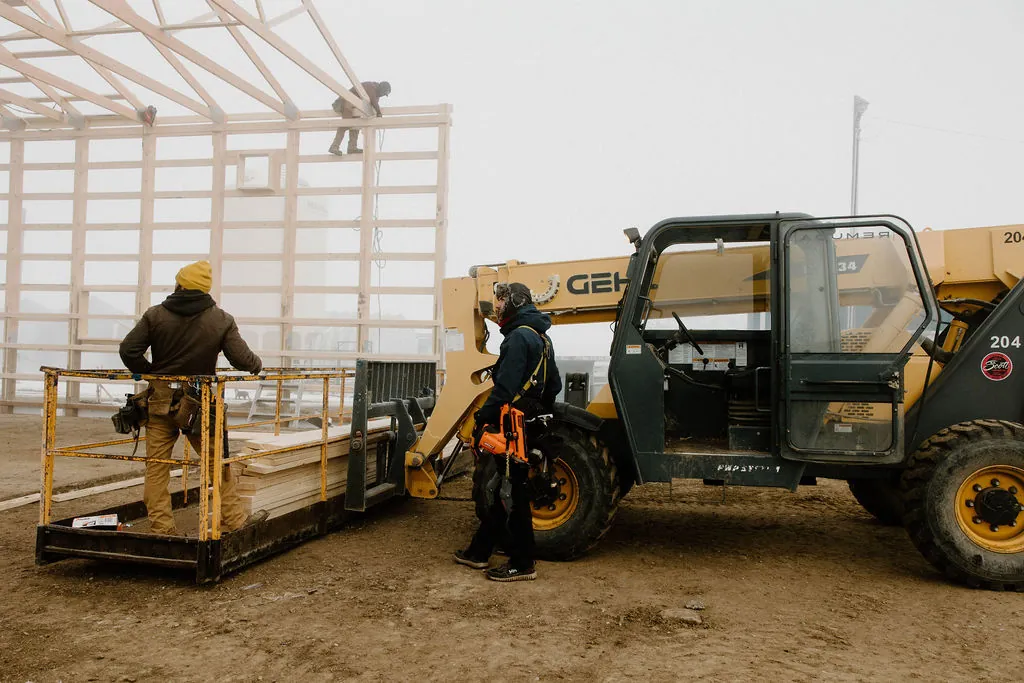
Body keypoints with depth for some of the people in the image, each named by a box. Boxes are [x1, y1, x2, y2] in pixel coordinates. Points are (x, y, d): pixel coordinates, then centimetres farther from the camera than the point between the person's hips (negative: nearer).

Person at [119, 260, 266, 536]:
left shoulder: (155, 314, -2)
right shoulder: (221, 320, -5)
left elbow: (128, 350, -5)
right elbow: (243, 359, -8)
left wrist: (149, 373, 10)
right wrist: (257, 365, 14)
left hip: (160, 401, 1)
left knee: (156, 466, 8)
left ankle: (161, 527, 9)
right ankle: (235, 521, 17)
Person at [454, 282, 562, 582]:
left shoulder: (519, 337, -16)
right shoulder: (541, 338, 16)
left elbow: (504, 388, -23)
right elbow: (554, 385, 21)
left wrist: (482, 419, -18)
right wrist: (539, 411, 27)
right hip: (528, 424, 10)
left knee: (512, 494, -2)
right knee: (496, 490, 16)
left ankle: (522, 564, 7)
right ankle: (478, 552, 26)